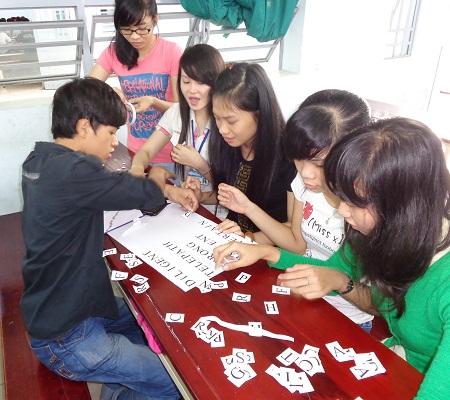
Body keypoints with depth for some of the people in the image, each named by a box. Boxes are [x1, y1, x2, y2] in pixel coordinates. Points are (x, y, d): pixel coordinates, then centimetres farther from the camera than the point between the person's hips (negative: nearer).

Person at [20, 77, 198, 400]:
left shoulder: (41, 160, 0)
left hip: (49, 310, 10)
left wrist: (167, 190, 0)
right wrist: (158, 177, 4)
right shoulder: (72, 171, -30)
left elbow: (112, 187, 10)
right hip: (65, 339, -10)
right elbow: (147, 192, -20)